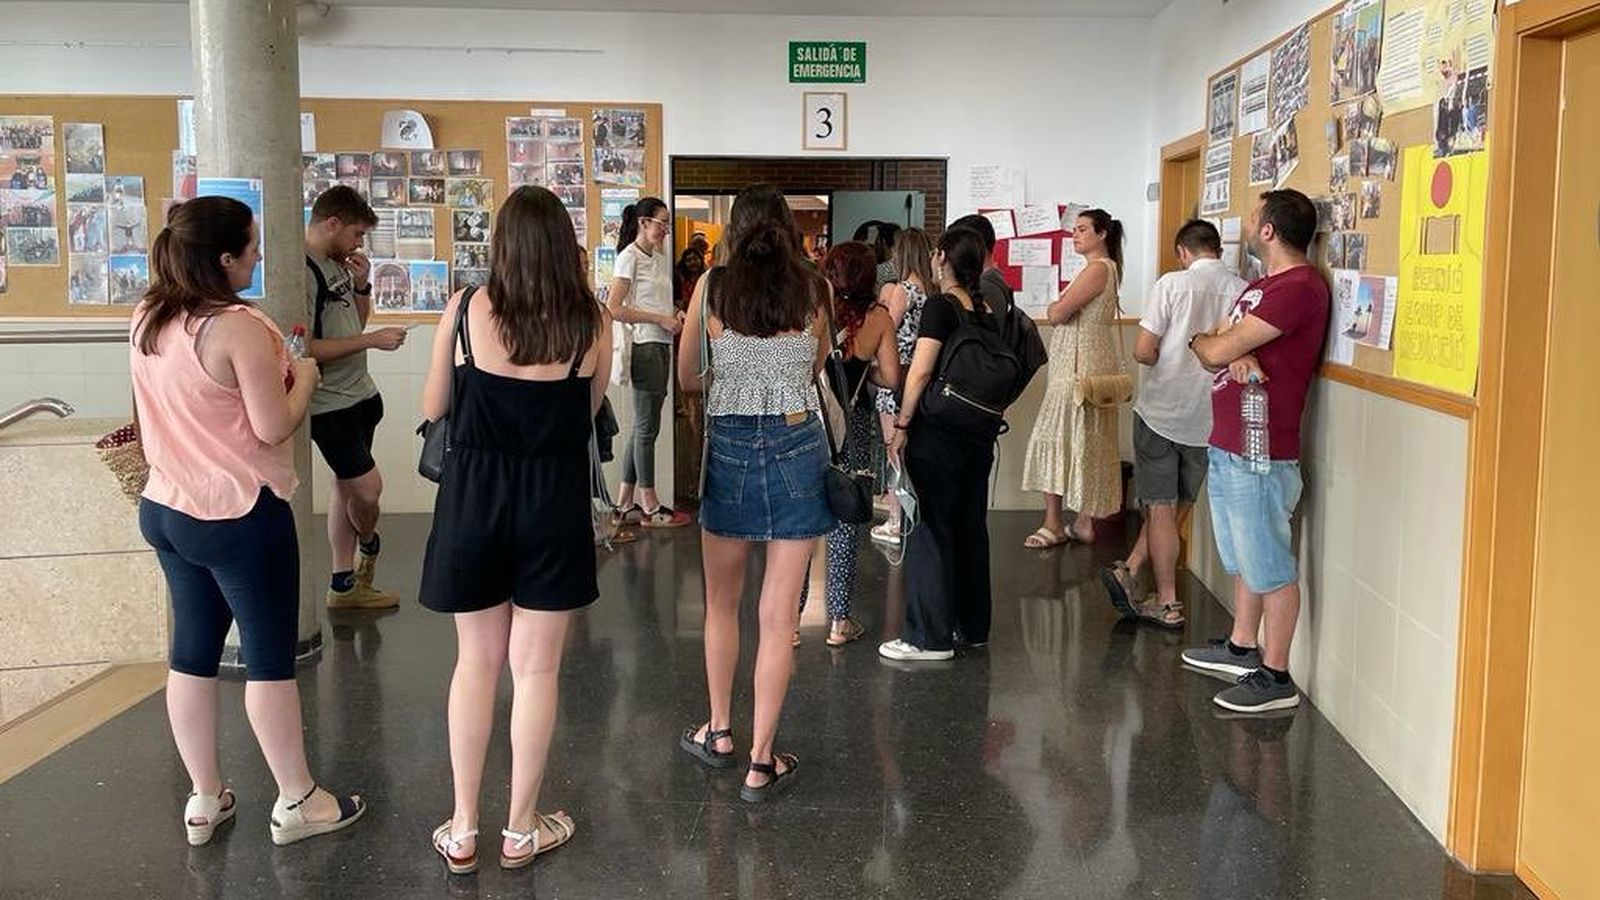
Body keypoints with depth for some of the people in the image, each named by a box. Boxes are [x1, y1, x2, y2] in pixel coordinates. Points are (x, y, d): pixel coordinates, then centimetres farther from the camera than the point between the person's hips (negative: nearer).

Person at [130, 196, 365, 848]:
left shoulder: (146, 322, 4)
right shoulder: (238, 328, -22)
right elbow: (273, 427, -21)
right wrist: (303, 377, -4)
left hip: (166, 508, 8)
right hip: (240, 516, -8)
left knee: (192, 651, 15)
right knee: (270, 657, 5)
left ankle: (204, 800, 27)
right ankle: (297, 802, 18)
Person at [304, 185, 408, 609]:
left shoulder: (338, 264, 9)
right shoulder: (302, 271, -19)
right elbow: (306, 348, -23)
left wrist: (362, 285, 1)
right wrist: (372, 340, -19)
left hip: (358, 394, 9)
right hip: (329, 404, -9)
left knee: (346, 486, 13)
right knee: (368, 486, -2)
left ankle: (343, 583, 23)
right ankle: (368, 544, 31)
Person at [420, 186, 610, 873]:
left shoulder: (467, 308, -7)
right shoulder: (592, 321, -7)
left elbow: (433, 408, 3)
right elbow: (589, 410, 6)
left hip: (473, 495, 1)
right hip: (554, 500, -1)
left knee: (475, 662, 15)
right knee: (536, 668, 10)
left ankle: (463, 830, 23)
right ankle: (521, 829, 22)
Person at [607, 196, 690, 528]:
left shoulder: (661, 257, 16)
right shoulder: (630, 257, -9)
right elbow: (613, 308, -15)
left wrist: (675, 314, 3)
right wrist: (661, 319, -16)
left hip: (662, 345, 9)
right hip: (645, 346, -9)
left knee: (643, 426, 11)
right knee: (647, 426, -2)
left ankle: (625, 503, 18)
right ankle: (650, 506, 5)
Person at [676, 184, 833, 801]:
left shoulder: (712, 287, -2)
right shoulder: (812, 289, -1)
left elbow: (686, 377, 6)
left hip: (729, 446, 0)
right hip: (797, 445, 0)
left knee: (722, 602, 20)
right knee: (779, 616, 5)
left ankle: (719, 733, 31)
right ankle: (761, 762, 10)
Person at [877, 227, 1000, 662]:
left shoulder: (940, 305, -12)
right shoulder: (987, 310, 7)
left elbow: (921, 370, -18)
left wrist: (901, 424, -12)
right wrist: (986, 421, 18)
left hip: (938, 431, -7)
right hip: (979, 433, 7)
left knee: (929, 528, 0)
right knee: (971, 527, 15)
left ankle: (930, 637, 4)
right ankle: (973, 626, 25)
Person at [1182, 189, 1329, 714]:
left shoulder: (1299, 288, -18)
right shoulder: (1263, 286, 17)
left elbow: (1213, 351, -19)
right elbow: (1218, 351, 11)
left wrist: (1202, 339, 3)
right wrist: (1236, 354, -12)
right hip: (1226, 448, 10)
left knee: (1271, 567, -1)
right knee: (1244, 558, 21)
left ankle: (1276, 677, 7)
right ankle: (1243, 647, 35)